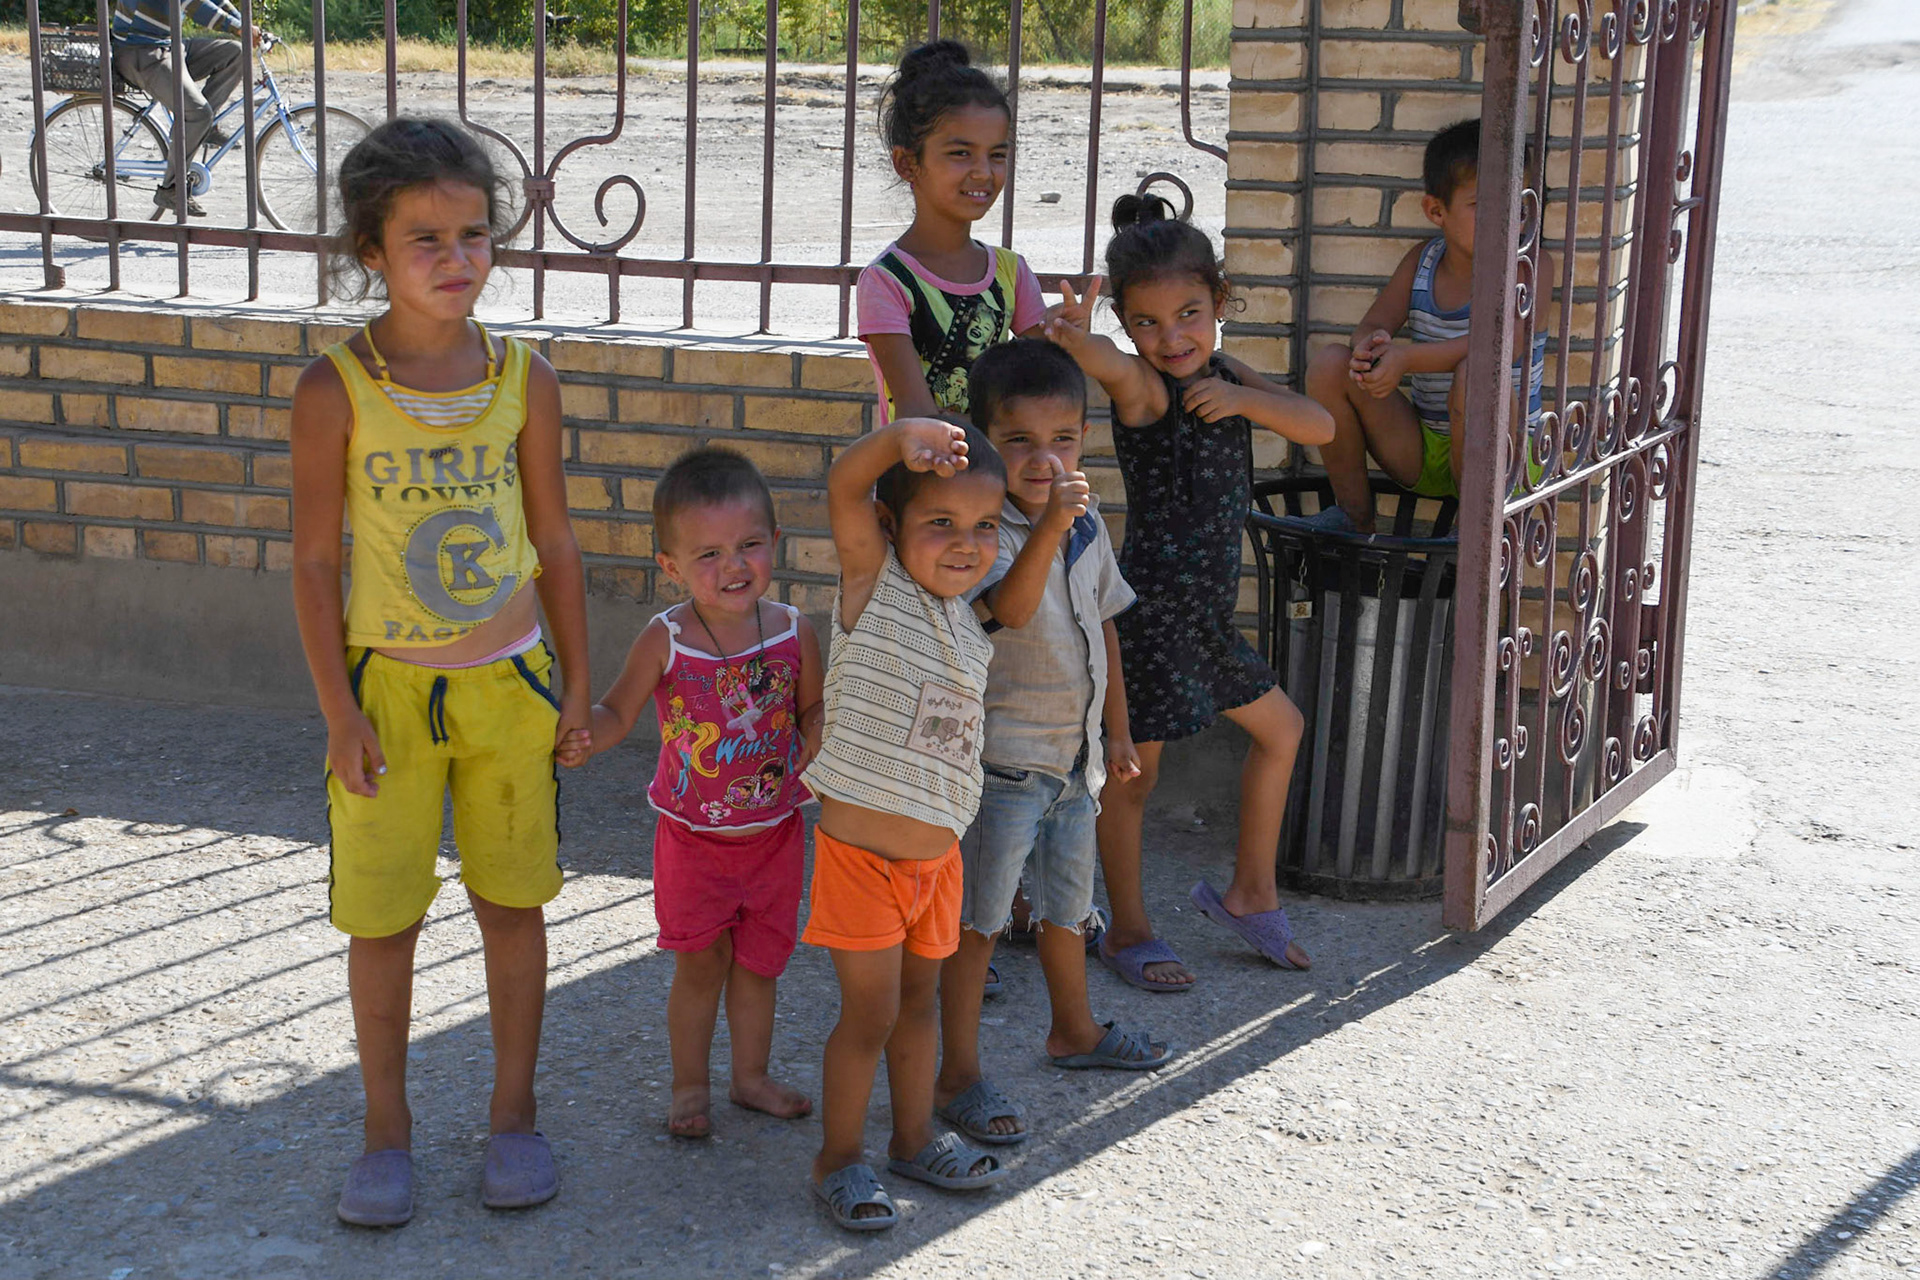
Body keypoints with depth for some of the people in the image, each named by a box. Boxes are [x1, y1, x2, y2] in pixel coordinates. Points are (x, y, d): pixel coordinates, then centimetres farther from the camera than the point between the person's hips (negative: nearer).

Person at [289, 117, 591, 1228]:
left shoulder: (525, 379, -2)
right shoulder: (337, 390, -9)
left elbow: (554, 543, 5)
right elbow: (316, 560, -6)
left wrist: (577, 686, 4)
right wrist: (341, 711, -9)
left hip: (511, 681, 2)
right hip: (389, 686, -2)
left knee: (513, 903, 11)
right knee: (383, 918, 7)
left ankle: (515, 1113, 27)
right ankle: (388, 1127, 24)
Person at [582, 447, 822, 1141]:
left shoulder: (793, 632, -11)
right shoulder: (665, 641, -17)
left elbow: (813, 712, 2)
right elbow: (616, 713, -4)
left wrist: (817, 739, -19)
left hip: (775, 830, 2)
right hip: (693, 835, -2)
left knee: (759, 961, 16)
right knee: (700, 963, 8)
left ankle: (751, 1076, 36)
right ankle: (689, 1086, 28)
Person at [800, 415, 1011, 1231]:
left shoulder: (971, 628, 8)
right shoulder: (873, 583, -12)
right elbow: (844, 488, -29)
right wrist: (902, 437, -45)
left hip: (938, 852, 6)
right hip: (862, 850, -6)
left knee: (919, 997, 19)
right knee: (870, 1011, 2)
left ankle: (915, 1139, 36)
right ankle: (839, 1158, 20)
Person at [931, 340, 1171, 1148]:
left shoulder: (1088, 525, 4)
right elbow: (1010, 607, -40)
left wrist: (1116, 729, 18)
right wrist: (1049, 525, -53)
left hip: (1074, 751, 7)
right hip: (1004, 755, -7)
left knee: (1069, 901, 24)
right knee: (980, 919, -1)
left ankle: (1074, 1029, 44)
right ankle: (958, 1075, 8)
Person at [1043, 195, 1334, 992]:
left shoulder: (1227, 378, 7)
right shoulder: (1142, 386, -15)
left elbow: (1320, 428, -1)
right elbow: (1106, 361, -40)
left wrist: (1244, 399, -18)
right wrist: (1074, 335, -63)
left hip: (1207, 608, 8)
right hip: (1151, 605, -8)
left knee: (1279, 727, 20)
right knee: (1132, 770, 2)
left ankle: (1248, 892, 34)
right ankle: (1127, 933, 19)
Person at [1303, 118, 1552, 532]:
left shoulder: (1532, 268, -9)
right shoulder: (1422, 261, 5)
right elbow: (1374, 323, -3)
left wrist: (1407, 357, -33)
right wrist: (1369, 345, -30)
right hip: (1421, 450, 5)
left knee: (1474, 374, -35)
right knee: (1329, 362, -11)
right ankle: (1355, 514, 1)